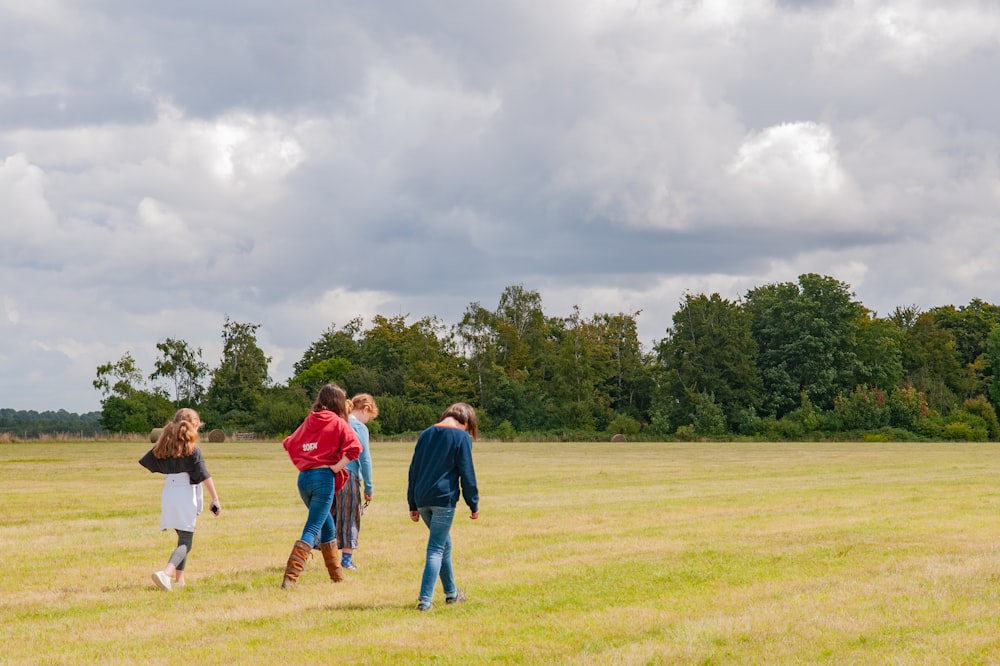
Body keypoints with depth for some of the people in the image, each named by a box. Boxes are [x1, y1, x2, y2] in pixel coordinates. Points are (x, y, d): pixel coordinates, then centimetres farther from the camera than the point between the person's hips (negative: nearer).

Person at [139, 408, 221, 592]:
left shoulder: (164, 446, 6)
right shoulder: (192, 449, -8)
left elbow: (145, 462, 15)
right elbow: (205, 476, -13)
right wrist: (215, 499, -11)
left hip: (168, 492, 6)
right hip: (186, 495, -6)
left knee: (182, 537, 22)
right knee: (186, 542, -6)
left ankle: (179, 578, 20)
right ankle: (166, 572, -30)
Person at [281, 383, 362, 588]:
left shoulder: (309, 421, 14)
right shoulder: (338, 423, -2)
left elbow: (290, 444, 18)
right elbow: (354, 447, -16)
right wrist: (336, 467, -10)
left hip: (303, 477, 6)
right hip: (324, 477, -6)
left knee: (327, 527, 21)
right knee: (312, 529, -8)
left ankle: (337, 576, 28)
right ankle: (290, 578, -20)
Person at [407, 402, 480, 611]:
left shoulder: (426, 434, 15)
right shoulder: (462, 437, -4)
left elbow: (413, 470, 15)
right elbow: (467, 474, -6)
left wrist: (413, 505, 19)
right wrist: (474, 505, 3)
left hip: (422, 499, 6)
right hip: (444, 498, -6)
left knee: (444, 544, 22)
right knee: (436, 549, -4)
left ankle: (451, 593, 32)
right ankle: (425, 600, -12)